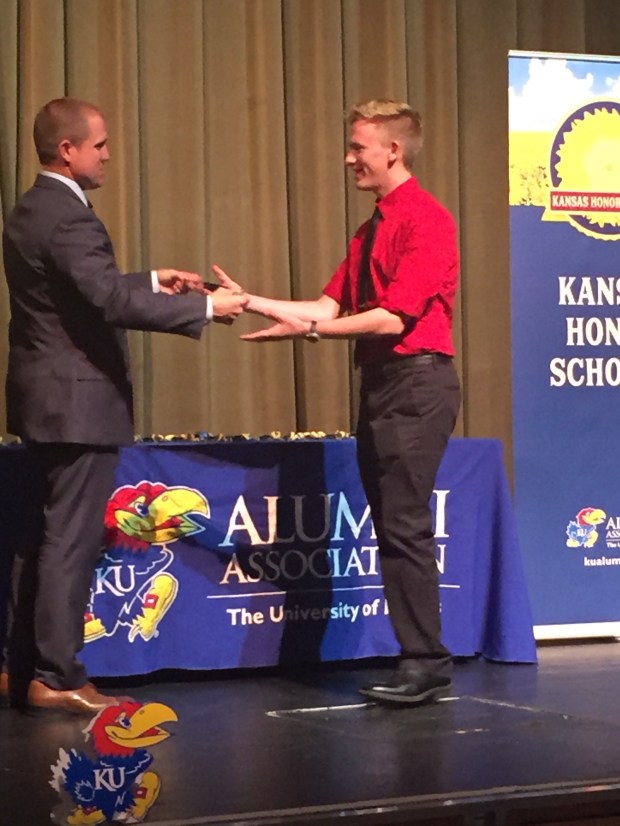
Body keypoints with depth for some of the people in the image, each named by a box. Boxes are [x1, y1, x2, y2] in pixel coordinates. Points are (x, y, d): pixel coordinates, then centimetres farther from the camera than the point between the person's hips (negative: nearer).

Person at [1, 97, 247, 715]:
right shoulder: (69, 218, -19)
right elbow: (112, 302, -29)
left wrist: (151, 280, 18)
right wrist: (204, 307, -23)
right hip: (77, 403, -10)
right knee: (71, 542, -4)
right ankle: (56, 677, 1)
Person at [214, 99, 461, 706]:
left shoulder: (426, 221, -10)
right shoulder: (371, 230, 18)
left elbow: (393, 317, -18)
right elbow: (331, 305, 11)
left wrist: (308, 328, -18)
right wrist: (257, 303, 4)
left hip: (416, 384, -10)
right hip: (380, 384, 10)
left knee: (404, 525, -11)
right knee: (393, 528, 10)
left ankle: (424, 664, -6)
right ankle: (422, 662, 16)